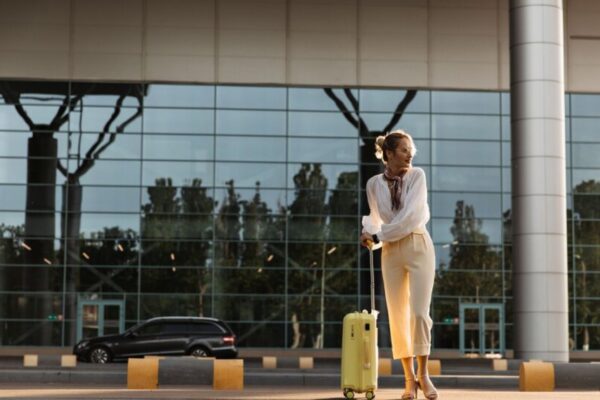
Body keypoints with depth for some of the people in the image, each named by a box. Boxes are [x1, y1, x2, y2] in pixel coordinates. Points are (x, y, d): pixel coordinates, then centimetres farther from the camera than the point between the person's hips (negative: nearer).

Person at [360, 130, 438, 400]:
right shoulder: (374, 184, 3)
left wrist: (379, 235, -13)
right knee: (398, 315, 0)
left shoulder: (417, 175, -4)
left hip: (418, 247, -2)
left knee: (419, 312, -10)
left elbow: (411, 216, -13)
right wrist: (369, 233, -7)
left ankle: (423, 374, 4)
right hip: (391, 251, 2)